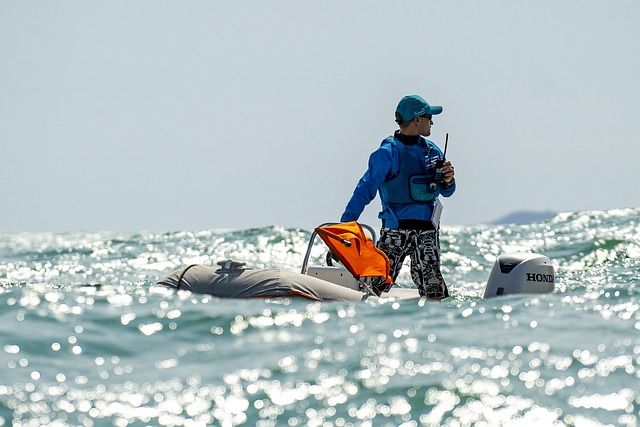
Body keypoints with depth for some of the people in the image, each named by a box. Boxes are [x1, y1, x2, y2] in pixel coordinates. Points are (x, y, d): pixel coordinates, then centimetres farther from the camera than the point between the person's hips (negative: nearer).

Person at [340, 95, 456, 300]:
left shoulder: (432, 150, 14)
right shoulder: (388, 152, -5)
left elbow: (446, 192, 21)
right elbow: (365, 189, -11)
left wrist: (448, 180, -4)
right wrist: (344, 225, -20)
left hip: (428, 231, 5)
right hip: (397, 229, -5)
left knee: (433, 291, 1)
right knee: (376, 286, -13)